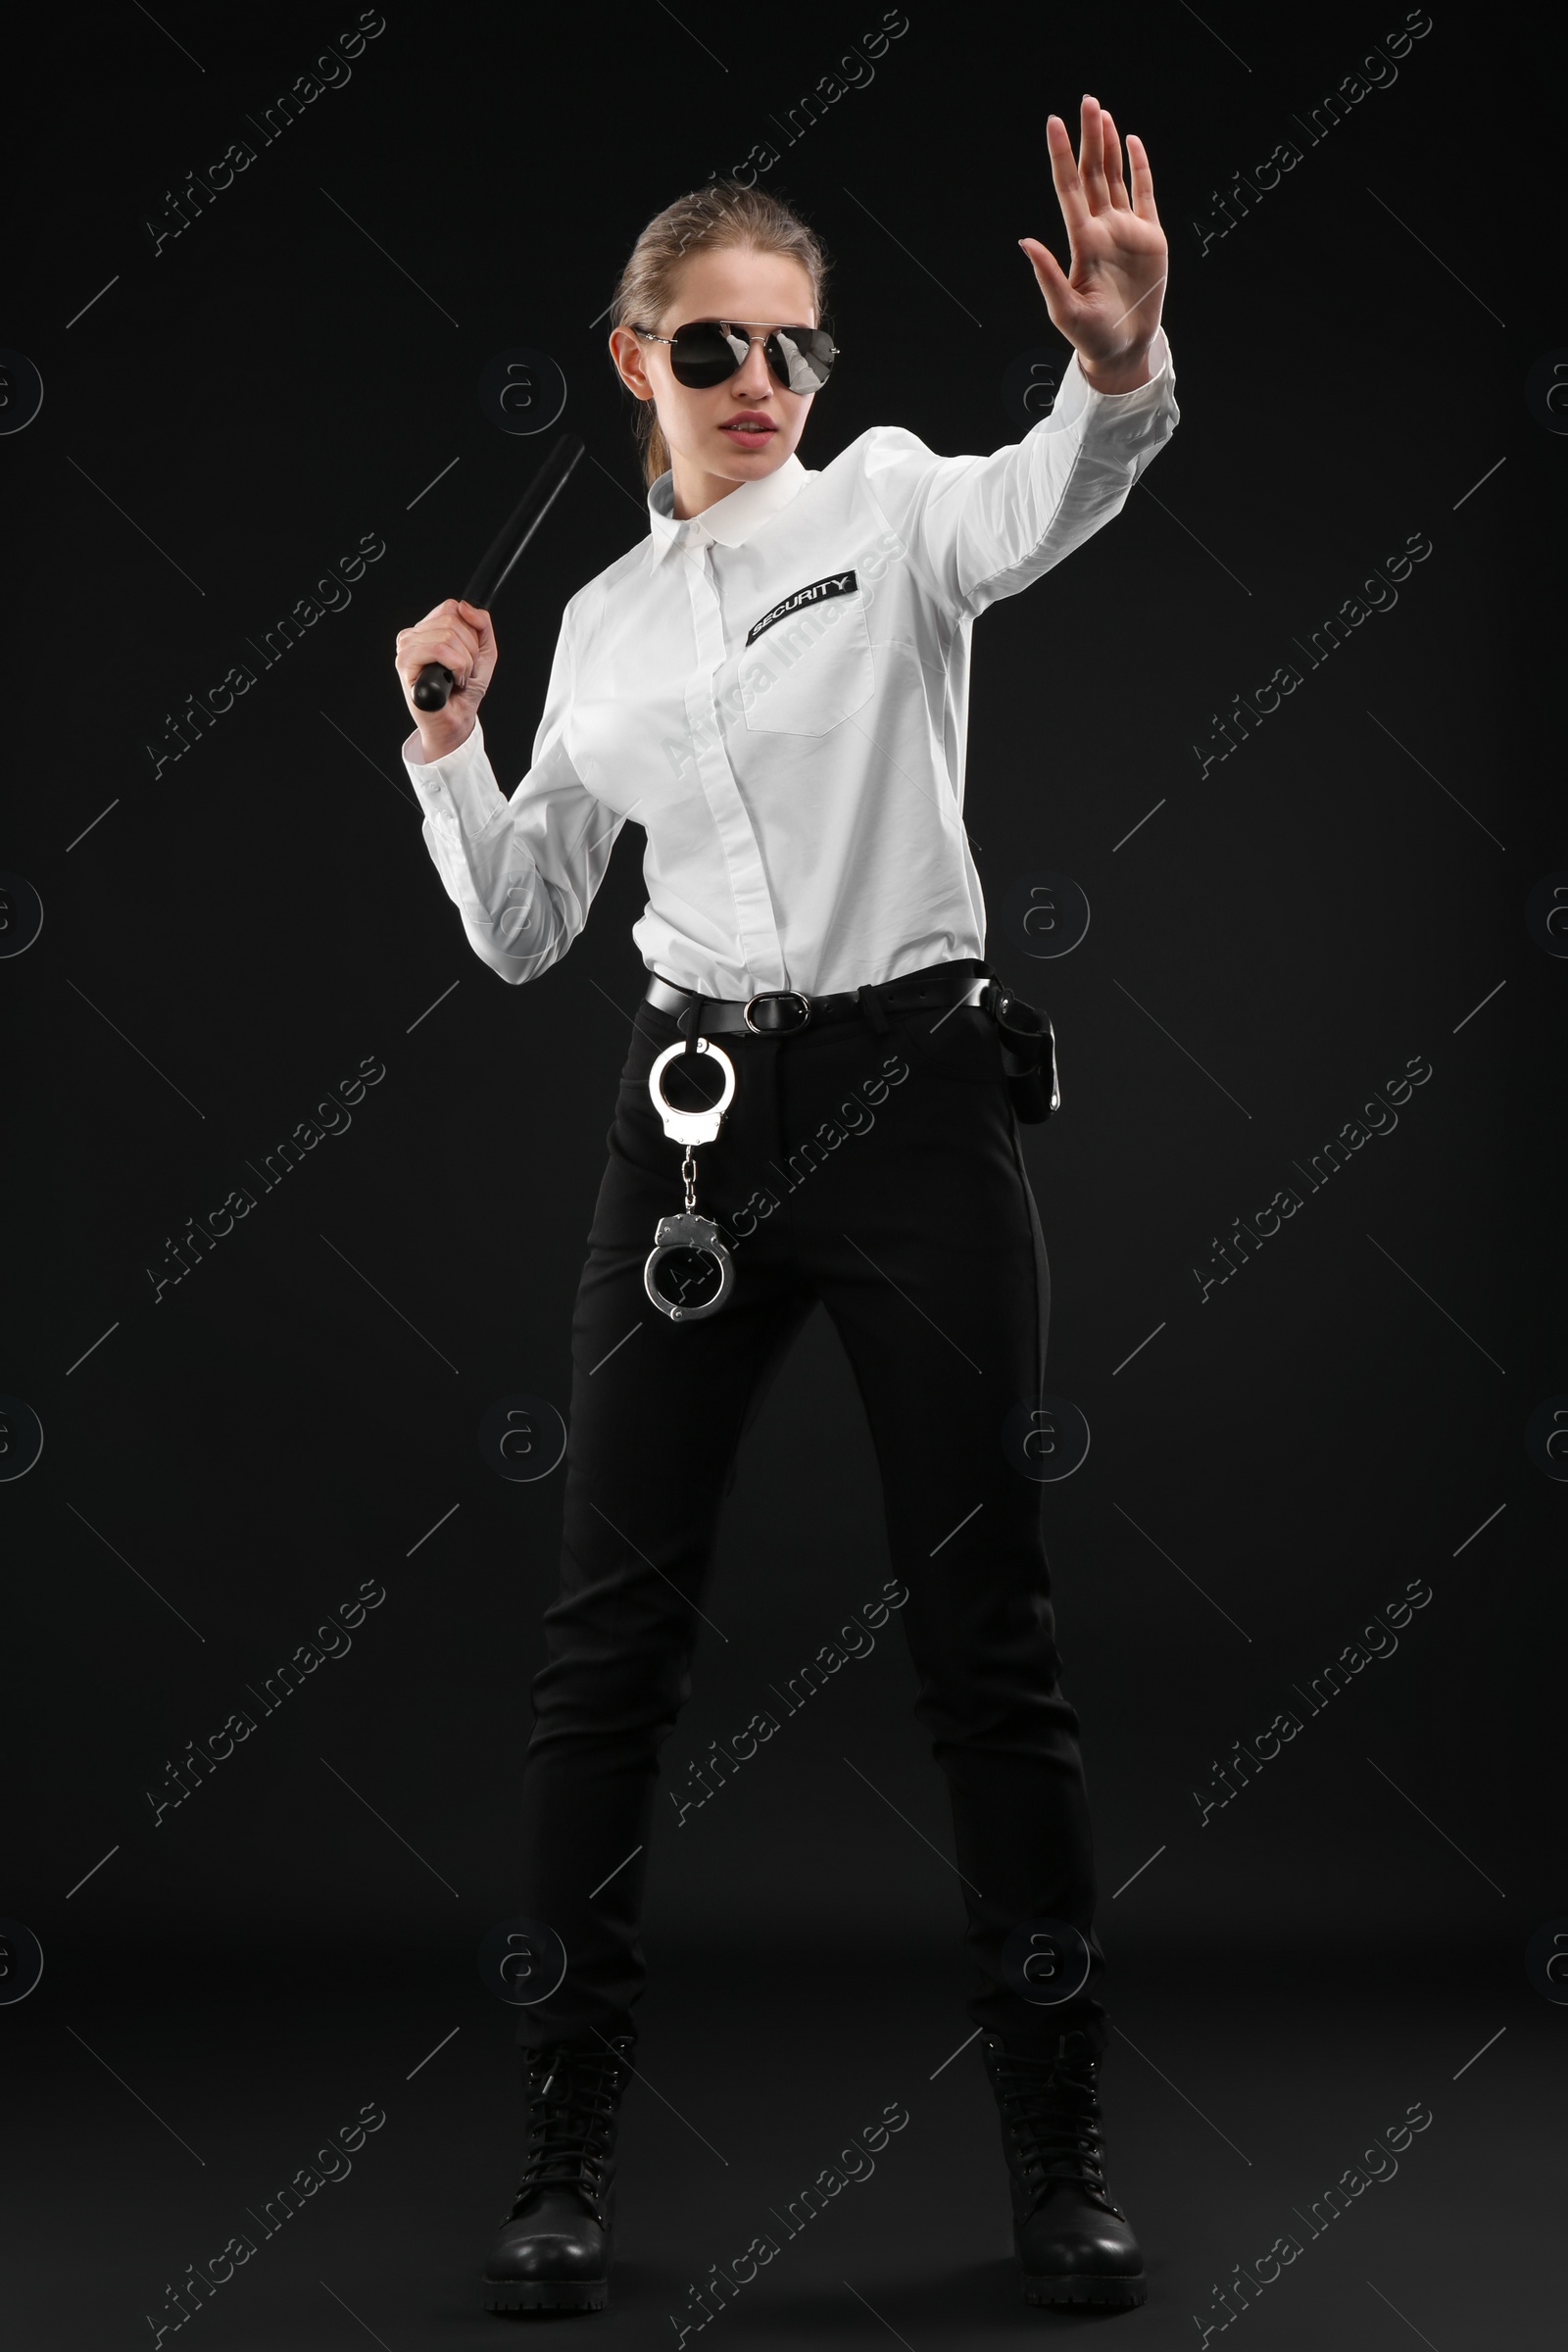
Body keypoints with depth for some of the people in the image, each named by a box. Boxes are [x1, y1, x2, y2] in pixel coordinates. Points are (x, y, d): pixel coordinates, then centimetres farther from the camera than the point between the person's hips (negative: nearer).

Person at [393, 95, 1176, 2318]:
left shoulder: (891, 507, 1)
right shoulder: (602, 623, 14)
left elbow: (1051, 498, -25)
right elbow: (521, 935, 19)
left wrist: (1122, 357, -46)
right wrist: (448, 739, 4)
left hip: (911, 1093, -3)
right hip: (692, 1115, 4)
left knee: (987, 1629, 1)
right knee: (611, 1631, 1)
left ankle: (1060, 2149, 13)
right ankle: (569, 2147, 12)